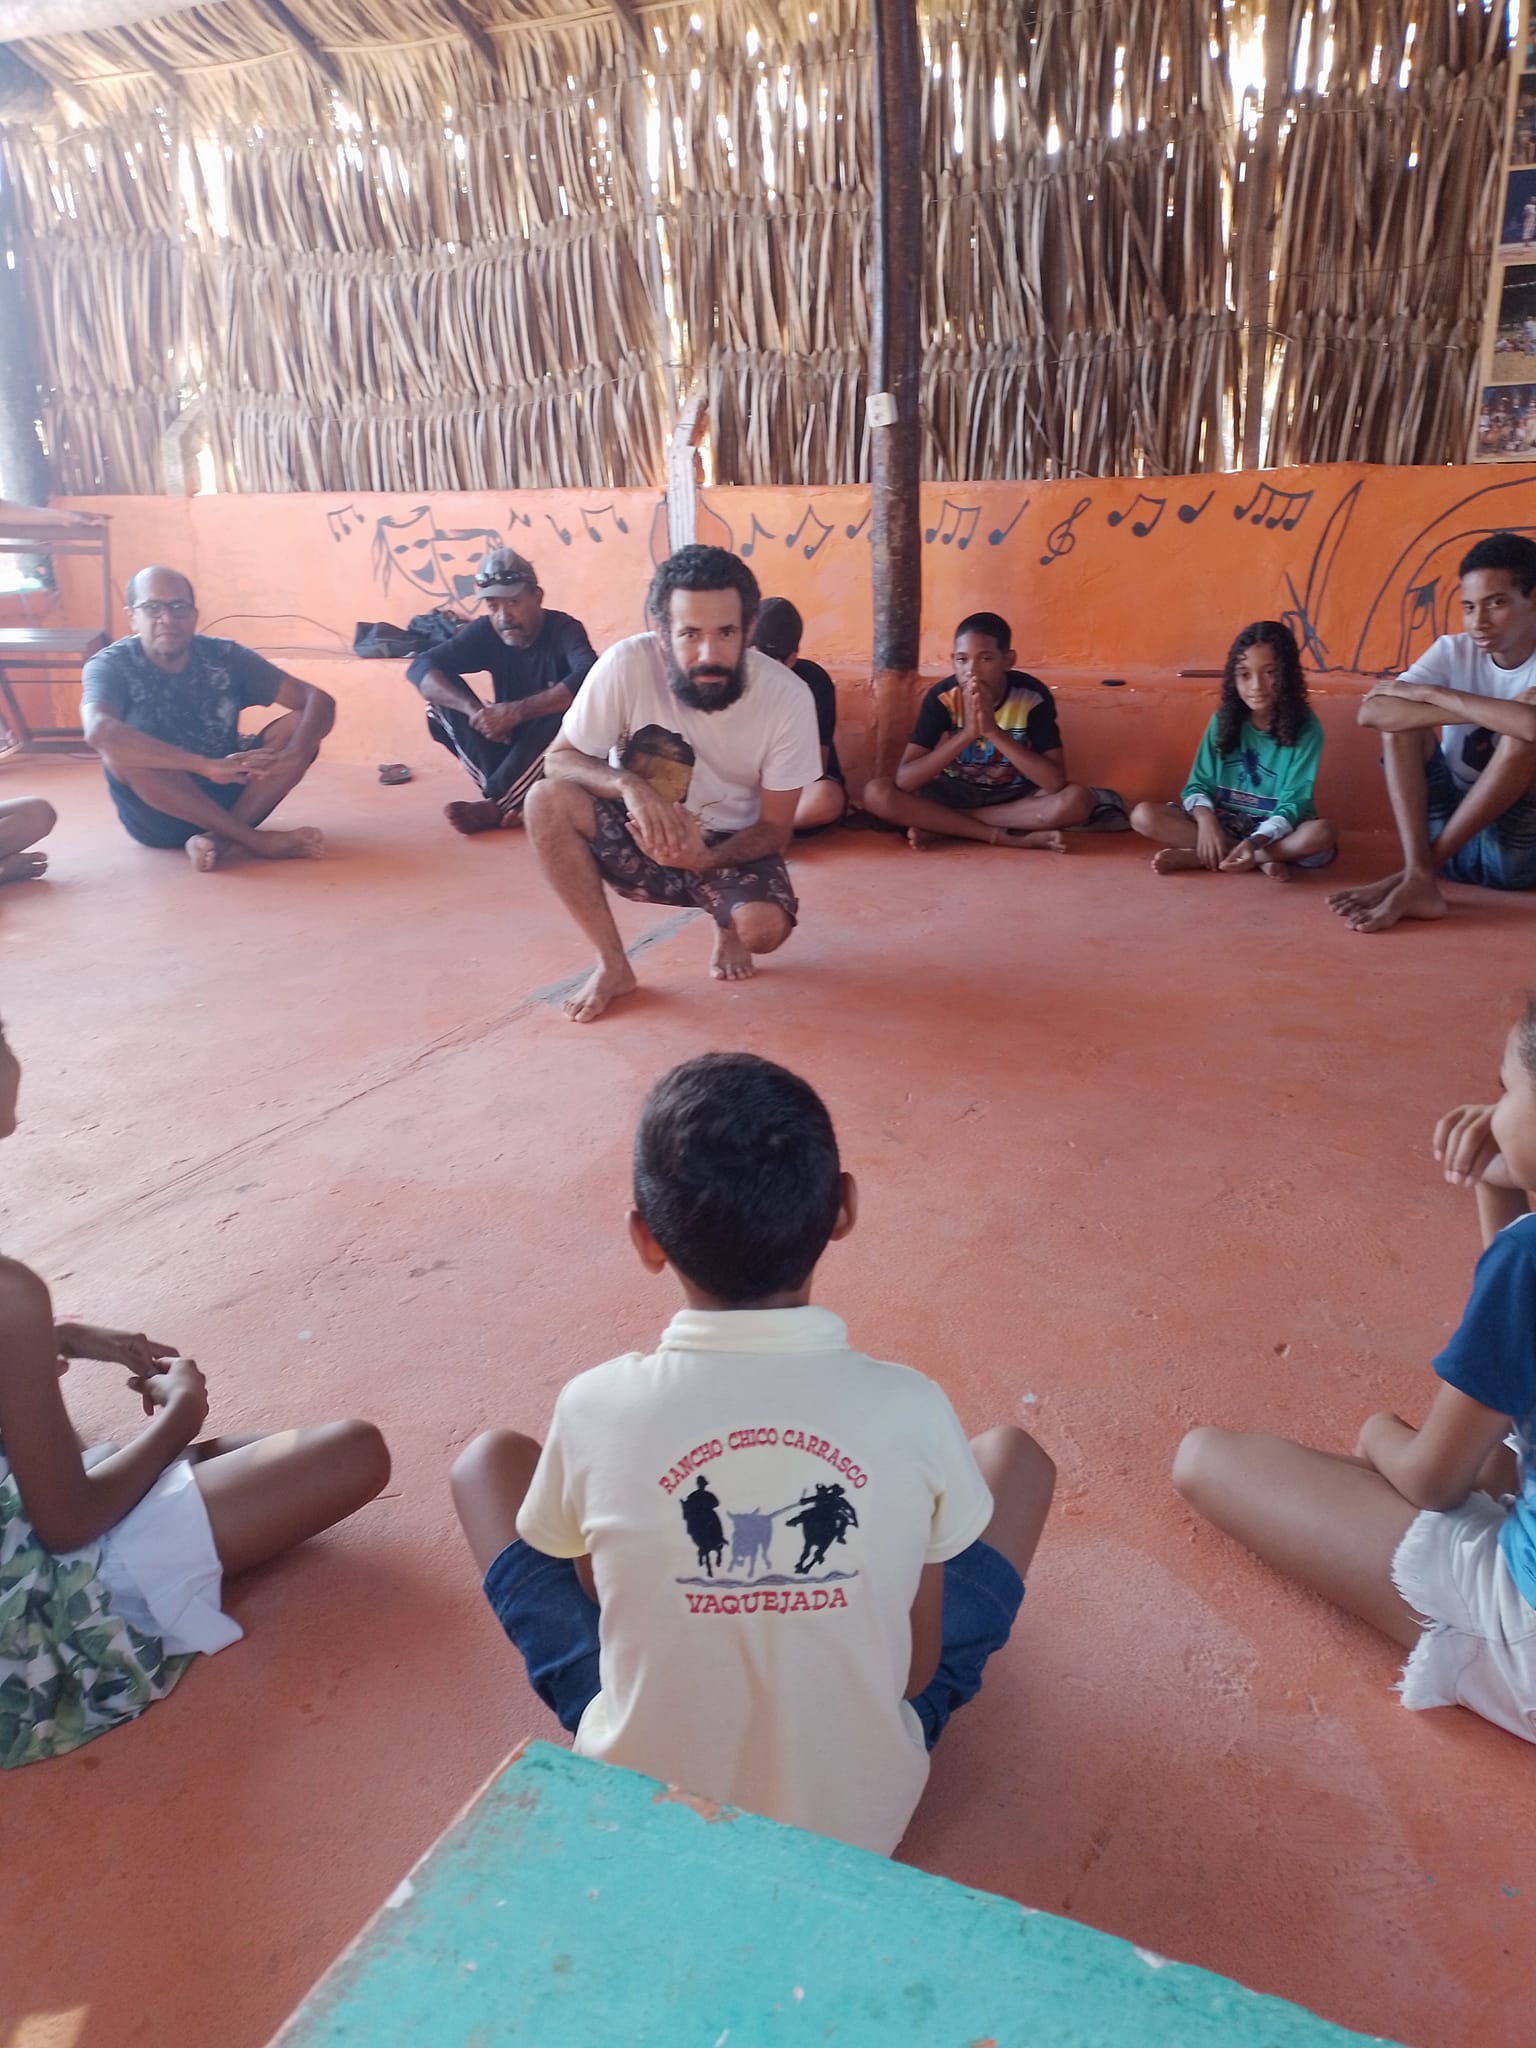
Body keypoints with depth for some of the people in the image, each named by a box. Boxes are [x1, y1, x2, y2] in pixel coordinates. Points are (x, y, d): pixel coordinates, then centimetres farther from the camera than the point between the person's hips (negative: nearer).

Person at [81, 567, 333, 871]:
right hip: (157, 816, -3)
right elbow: (99, 731, -34)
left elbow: (319, 700, -10)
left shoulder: (225, 656, -4)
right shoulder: (111, 666, -12)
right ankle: (256, 839, -29)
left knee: (300, 722, -15)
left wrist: (295, 755, -32)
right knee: (123, 750, -32)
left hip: (227, 795, 3)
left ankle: (220, 839, -28)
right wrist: (207, 765, -42)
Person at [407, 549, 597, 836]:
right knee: (442, 704, -15)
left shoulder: (563, 629, -16)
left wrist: (516, 712, -42)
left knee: (564, 710, -35)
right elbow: (420, 668, -16)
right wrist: (475, 710, -33)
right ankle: (513, 798, -28)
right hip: (507, 745, 4)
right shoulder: (485, 632, -5)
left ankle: (495, 804, -26)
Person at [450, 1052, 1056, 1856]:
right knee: (1013, 1456, 15)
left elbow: (601, 1598, -2)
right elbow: (921, 1668, -7)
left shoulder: (595, 1406, -23)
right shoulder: (910, 1410, -23)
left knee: (490, 1460, 16)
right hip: (863, 1819, 1)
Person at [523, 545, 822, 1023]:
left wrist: (703, 858, -32)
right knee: (546, 800, -27)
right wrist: (628, 783, -35)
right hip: (640, 836, 1)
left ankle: (728, 929, 10)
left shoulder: (787, 697, -21)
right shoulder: (628, 663, -23)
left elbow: (774, 828, -12)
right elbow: (558, 760, -13)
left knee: (764, 927, -31)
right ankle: (613, 965, -11)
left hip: (730, 847, -1)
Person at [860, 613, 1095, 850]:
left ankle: (939, 826, -21)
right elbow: (903, 780, -26)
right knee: (877, 793, -25)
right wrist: (967, 733, -35)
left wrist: (993, 730, -34)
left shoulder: (1033, 695, -19)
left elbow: (1056, 782, -27)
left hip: (1014, 797, 0)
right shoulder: (942, 696, -18)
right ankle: (1006, 837, -22)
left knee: (1077, 800, -31)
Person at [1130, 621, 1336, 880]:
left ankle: (1199, 858, -28)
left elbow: (1293, 804, -17)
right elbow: (1199, 783, -3)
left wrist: (1255, 842, -36)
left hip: (1276, 829, -2)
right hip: (1224, 822, 3)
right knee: (1144, 815, -20)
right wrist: (1206, 818, -27)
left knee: (1321, 834, -36)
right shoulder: (1224, 719, -3)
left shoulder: (1305, 727, -11)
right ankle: (1263, 860, -24)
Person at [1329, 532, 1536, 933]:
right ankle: (1420, 878, -31)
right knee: (1398, 716, -14)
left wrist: (1430, 693, -23)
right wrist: (1492, 714, -25)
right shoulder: (1453, 651, 0)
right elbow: (1371, 712, -18)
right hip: (1447, 829, 4)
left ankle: (1417, 873, -26)